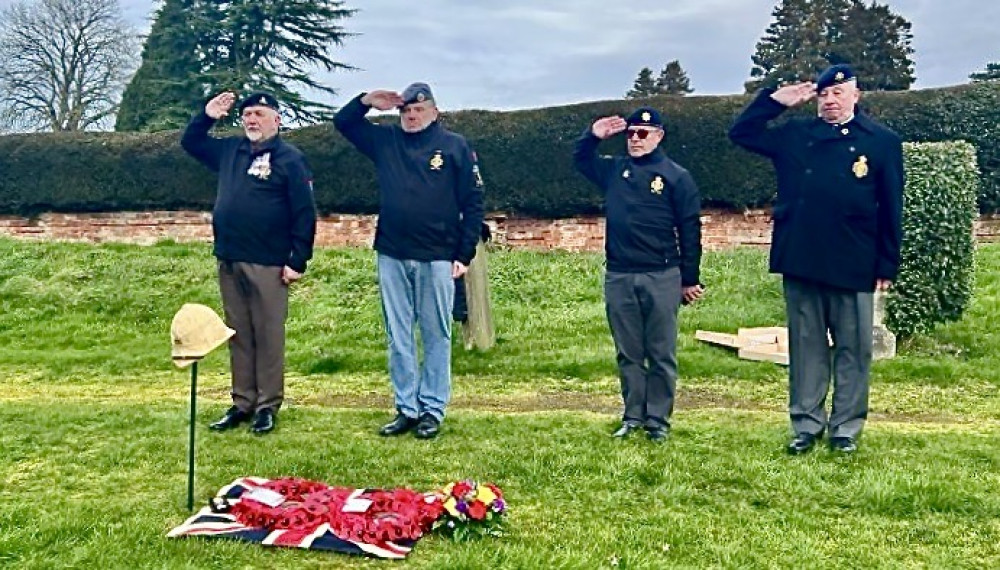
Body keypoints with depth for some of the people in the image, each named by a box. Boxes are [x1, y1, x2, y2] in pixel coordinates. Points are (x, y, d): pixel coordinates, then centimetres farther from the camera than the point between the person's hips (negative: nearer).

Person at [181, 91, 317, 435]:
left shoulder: (290, 159, -5)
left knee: (268, 336, 1)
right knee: (238, 336, 11)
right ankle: (242, 403, 19)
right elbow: (190, 142, 29)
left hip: (268, 264, -6)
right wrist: (207, 116, 11)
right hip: (229, 262, 6)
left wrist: (298, 261, -14)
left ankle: (267, 406, 9)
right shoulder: (230, 150, 14)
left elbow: (304, 214, -9)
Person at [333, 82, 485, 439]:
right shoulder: (385, 141, 10)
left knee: (436, 337, 5)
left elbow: (473, 202, -1)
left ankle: (432, 409, 12)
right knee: (398, 338, 7)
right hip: (392, 256, 3)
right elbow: (343, 122, 18)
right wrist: (367, 102, 0)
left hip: (437, 259, -3)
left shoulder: (455, 146, 1)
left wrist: (465, 254, -6)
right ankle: (406, 408, 16)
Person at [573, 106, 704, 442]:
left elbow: (690, 231, -1)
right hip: (618, 277, 4)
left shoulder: (675, 176, 0)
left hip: (661, 278, -4)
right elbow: (581, 159, 28)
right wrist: (593, 135, 7)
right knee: (628, 354, 10)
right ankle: (633, 415, 19)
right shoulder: (613, 169, 12)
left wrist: (690, 279, -3)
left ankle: (658, 421, 11)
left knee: (661, 354, 4)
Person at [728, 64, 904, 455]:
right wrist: (775, 100, 1)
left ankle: (846, 429, 17)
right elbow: (741, 132, 12)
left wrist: (887, 265, -2)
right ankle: (806, 426, 18)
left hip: (853, 268, -2)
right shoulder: (795, 135, 9)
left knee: (852, 349, 6)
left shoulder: (882, 141, 2)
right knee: (806, 347, 9)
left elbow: (890, 210, 1)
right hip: (800, 263, 2)